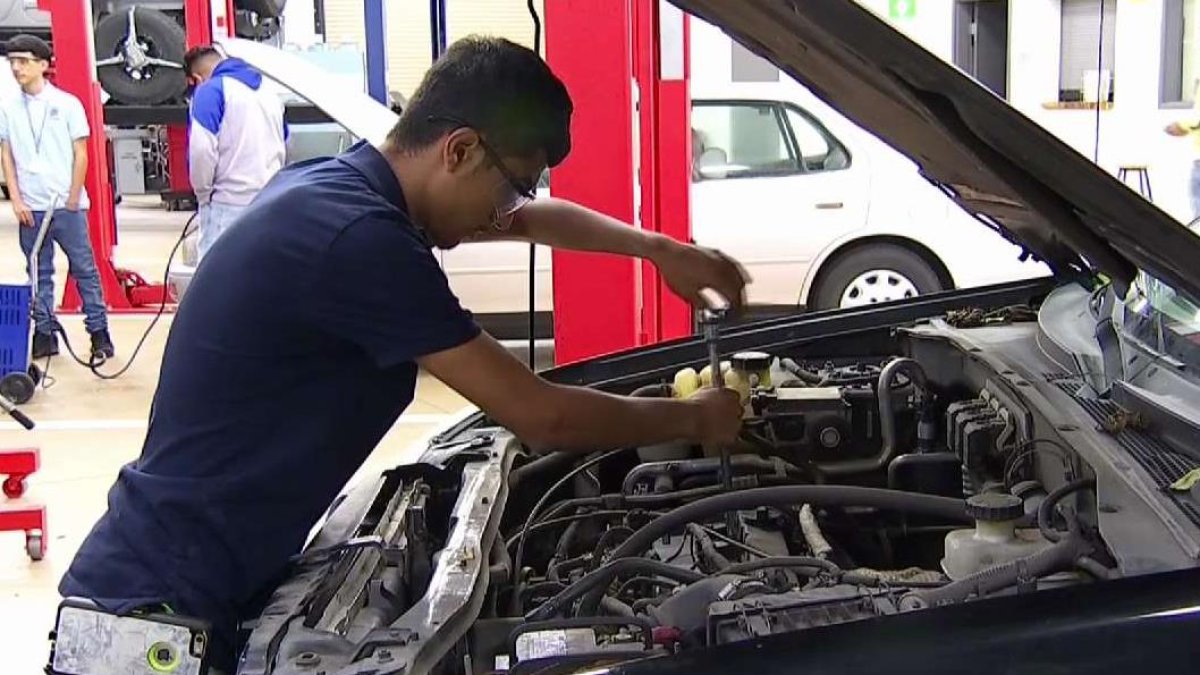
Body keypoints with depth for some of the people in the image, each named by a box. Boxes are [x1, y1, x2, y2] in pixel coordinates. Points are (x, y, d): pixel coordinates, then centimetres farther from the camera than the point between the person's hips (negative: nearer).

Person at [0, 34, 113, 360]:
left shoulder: (67, 103, 0)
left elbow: (80, 155, 0)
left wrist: (73, 200, -5)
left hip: (67, 205, -3)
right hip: (30, 208, 3)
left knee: (85, 270, 0)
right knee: (39, 274, 8)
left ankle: (99, 334, 4)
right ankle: (45, 334, 15)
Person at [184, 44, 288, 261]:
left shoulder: (210, 91, -5)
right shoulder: (268, 91, 17)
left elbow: (202, 150, -15)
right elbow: (284, 145, 22)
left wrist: (203, 193, -2)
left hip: (230, 202, -7)